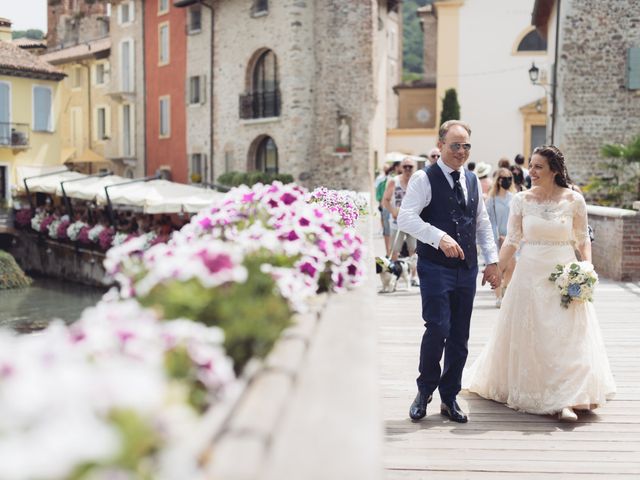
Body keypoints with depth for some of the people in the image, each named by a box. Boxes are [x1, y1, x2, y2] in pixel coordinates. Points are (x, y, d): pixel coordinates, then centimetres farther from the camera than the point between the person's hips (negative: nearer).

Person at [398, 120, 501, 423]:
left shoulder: (473, 181, 15)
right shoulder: (424, 179, -5)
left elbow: (483, 224, 20)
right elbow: (406, 218, -17)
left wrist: (492, 260, 12)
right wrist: (439, 237, -29)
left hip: (467, 269, 6)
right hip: (435, 268, -6)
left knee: (460, 337, 8)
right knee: (437, 329, -13)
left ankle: (449, 398, 21)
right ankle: (425, 390, 11)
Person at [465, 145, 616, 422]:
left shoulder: (574, 200, -2)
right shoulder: (521, 199, 1)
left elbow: (583, 240, 5)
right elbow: (512, 240, 3)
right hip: (530, 274, 1)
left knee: (567, 336, -4)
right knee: (527, 335, 7)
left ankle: (565, 401, 2)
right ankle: (529, 391, 24)